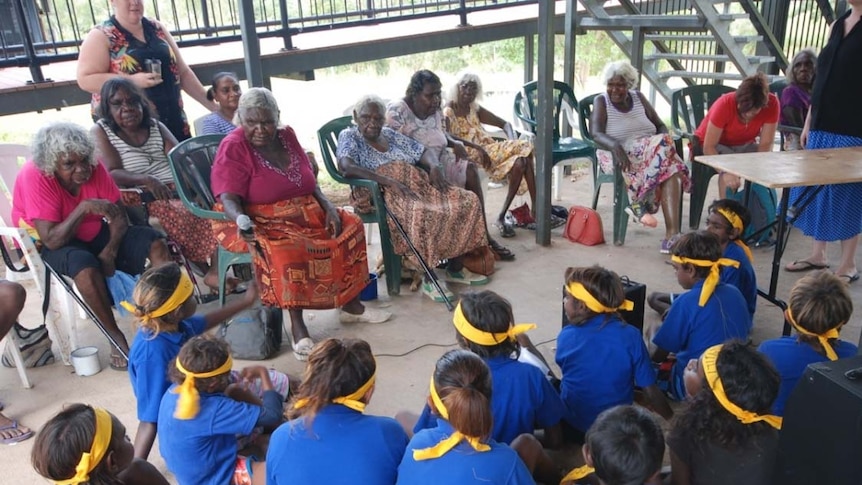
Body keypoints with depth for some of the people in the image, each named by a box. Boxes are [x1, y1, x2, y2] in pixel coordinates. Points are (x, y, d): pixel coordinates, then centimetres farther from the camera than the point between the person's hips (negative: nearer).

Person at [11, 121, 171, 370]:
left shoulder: (92, 166, -13)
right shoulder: (35, 177, -26)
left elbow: (120, 217, -9)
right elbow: (52, 240, -30)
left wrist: (110, 251, -24)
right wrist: (84, 207, -37)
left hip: (94, 234, 5)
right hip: (50, 245, -5)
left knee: (153, 241, -12)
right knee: (85, 264, -38)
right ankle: (117, 338, -25)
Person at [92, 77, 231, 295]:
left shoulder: (156, 126, 17)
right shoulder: (100, 132, 3)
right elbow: (112, 173, -10)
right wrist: (147, 180, -27)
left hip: (175, 189, 5)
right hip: (140, 199, -5)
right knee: (184, 215, -33)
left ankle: (218, 268, -26)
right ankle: (208, 269, -21)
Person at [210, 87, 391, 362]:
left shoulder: (287, 136, 6)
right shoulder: (233, 147, -13)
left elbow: (309, 180, 12)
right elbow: (229, 198, -22)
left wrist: (328, 206, -5)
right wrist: (241, 219, -43)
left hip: (304, 213, 7)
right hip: (260, 223, -7)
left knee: (349, 225, -4)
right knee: (282, 251, -37)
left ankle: (350, 305, 4)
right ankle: (297, 326, -27)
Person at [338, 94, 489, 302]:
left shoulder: (390, 134, 22)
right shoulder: (349, 137, 3)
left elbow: (424, 152, 22)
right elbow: (346, 167, -17)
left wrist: (435, 166, -3)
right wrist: (387, 181, -25)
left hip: (418, 185, 8)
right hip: (382, 194, -7)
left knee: (466, 201, -9)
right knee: (421, 214, -38)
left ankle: (455, 268, 0)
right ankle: (428, 278, -20)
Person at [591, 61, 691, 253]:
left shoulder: (638, 97, 16)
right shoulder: (601, 102, 4)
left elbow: (660, 125, 15)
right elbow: (596, 134, -12)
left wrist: (663, 142, -9)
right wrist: (615, 146, -34)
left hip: (653, 153, 4)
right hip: (621, 158, -4)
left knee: (671, 169, -32)